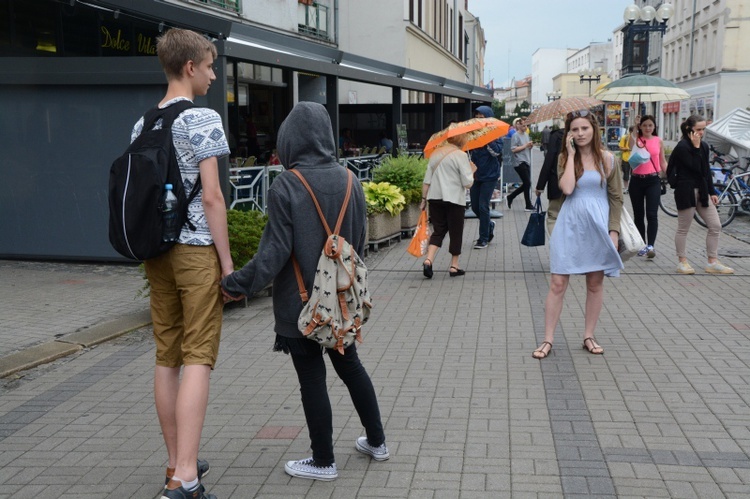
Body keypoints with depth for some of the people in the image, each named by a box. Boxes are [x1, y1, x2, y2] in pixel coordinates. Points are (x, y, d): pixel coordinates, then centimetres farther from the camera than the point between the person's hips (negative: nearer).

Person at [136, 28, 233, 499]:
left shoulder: (142, 124, 14)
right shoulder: (203, 119, -9)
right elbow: (211, 196, -14)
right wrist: (227, 261, -10)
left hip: (156, 250, 7)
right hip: (196, 248, -7)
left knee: (167, 358, 11)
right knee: (197, 359, -7)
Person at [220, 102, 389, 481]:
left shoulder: (285, 187, -17)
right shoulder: (349, 182, 0)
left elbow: (275, 251, -19)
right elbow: (359, 243, 7)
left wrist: (240, 284, -10)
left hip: (300, 301, -6)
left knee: (312, 379, 5)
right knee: (349, 364, 21)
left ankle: (323, 462, 17)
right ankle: (376, 442, 31)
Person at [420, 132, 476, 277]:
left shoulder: (435, 154, 9)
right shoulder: (461, 155, -9)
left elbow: (426, 181, 8)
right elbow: (467, 183, -12)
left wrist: (424, 199, 13)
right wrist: (472, 170, 5)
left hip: (435, 198, 5)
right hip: (454, 199, -5)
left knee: (438, 230, 10)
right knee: (455, 233, 8)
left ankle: (428, 260, -9)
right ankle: (454, 266, 14)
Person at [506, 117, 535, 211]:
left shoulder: (526, 134, 14)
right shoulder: (515, 136, -11)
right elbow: (513, 149, -17)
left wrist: (530, 146, 1)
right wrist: (525, 146, -18)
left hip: (526, 162, 9)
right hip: (520, 162, -9)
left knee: (526, 184, 9)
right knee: (527, 183, -5)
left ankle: (510, 198, 22)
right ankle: (528, 205, 4)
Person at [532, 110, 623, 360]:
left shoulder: (607, 159, 1)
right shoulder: (565, 158, 2)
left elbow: (616, 198, 4)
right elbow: (567, 188, -17)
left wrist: (614, 230, -3)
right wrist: (572, 155, -11)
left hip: (597, 226, 1)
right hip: (569, 226, -1)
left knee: (595, 284, 10)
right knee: (557, 283, -2)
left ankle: (589, 337, 23)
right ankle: (548, 340, 4)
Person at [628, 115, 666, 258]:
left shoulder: (658, 141, 7)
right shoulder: (636, 139, 2)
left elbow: (662, 161, 12)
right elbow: (630, 147, -23)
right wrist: (634, 129, -24)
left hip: (653, 180, -1)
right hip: (637, 180, 1)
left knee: (652, 214, -12)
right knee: (638, 215, 8)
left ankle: (651, 246, -17)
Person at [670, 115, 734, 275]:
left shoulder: (704, 146, 11)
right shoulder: (682, 147, -12)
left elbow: (707, 170, 15)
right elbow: (695, 168, -20)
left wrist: (712, 192, 12)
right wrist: (696, 147, -17)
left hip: (702, 191, 8)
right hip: (686, 192, -7)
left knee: (715, 226, 4)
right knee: (683, 229, 3)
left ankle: (713, 262, 11)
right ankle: (682, 262, 15)